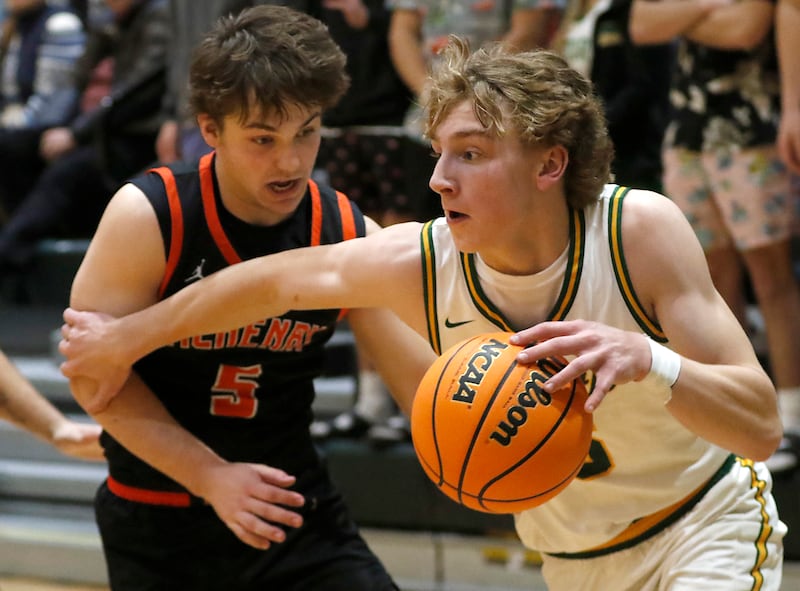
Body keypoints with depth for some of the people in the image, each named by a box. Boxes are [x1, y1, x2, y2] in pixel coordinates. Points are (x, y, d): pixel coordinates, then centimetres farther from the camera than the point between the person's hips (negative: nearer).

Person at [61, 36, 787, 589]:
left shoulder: (641, 229, -26)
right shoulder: (418, 260, -19)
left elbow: (762, 427, -28)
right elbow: (277, 280, 0)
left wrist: (644, 360, -47)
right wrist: (123, 341, 13)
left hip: (707, 521, -3)